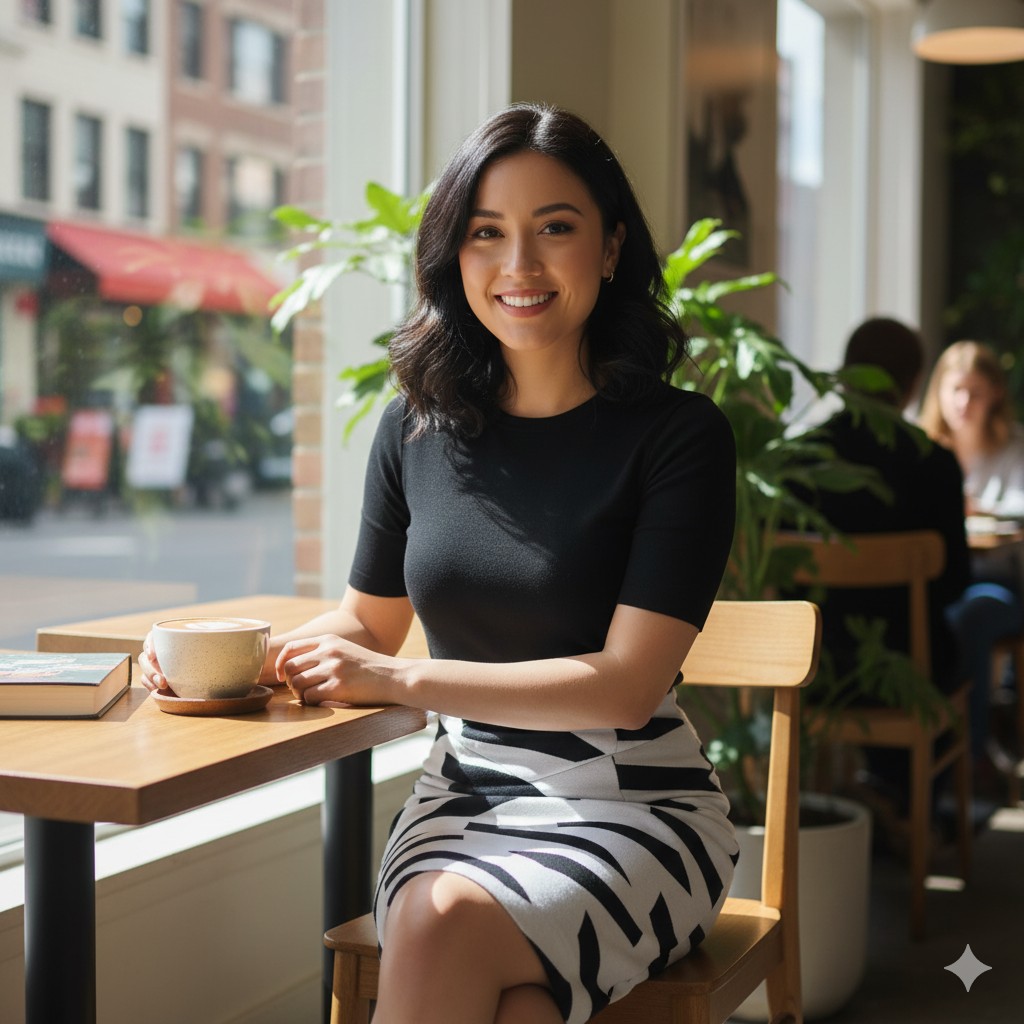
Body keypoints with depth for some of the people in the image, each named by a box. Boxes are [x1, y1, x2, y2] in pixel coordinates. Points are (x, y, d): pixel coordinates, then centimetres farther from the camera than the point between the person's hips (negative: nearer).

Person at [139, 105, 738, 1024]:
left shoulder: (677, 433, -9)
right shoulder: (419, 430, 3)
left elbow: (625, 684, -15)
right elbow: (370, 618, 17)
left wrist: (401, 680, -20)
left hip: (633, 809, -3)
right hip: (465, 796, 3)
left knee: (446, 923, -31)